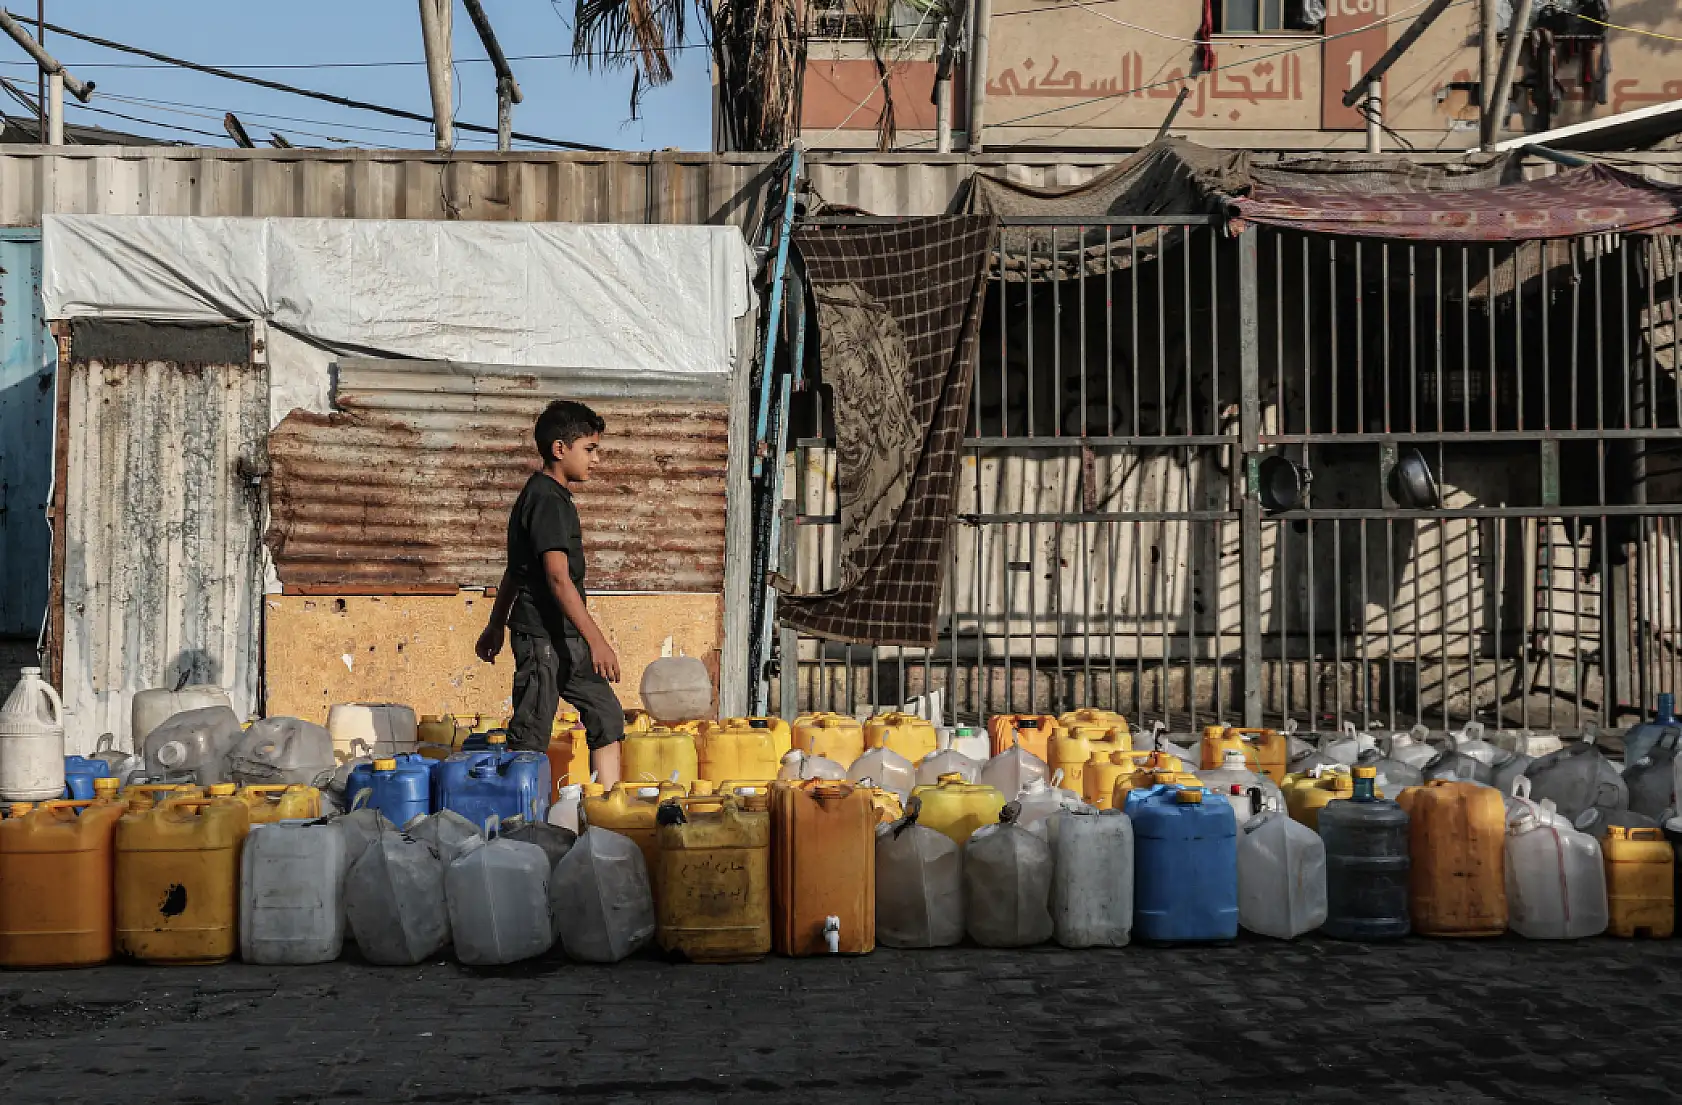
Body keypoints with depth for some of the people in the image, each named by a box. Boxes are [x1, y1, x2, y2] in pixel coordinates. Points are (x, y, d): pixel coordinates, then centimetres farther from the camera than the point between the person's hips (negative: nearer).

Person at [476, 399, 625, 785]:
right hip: (543, 636, -10)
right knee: (531, 735, -5)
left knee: (607, 716, 11)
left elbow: (514, 571, 22)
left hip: (564, 638, 10)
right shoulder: (547, 500, -16)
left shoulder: (550, 496, 15)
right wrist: (596, 640, -28)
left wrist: (496, 626, 27)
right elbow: (558, 577, -25)